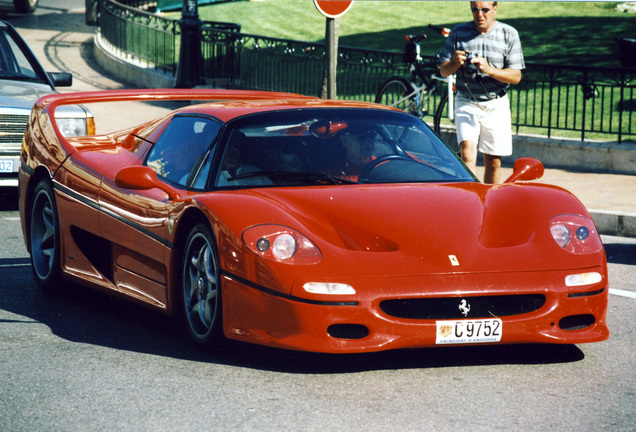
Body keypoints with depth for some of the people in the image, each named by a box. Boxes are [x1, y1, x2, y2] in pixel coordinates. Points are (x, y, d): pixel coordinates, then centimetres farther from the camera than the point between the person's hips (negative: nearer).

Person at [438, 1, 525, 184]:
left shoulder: (509, 35, 0)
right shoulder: (459, 32, 3)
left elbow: (516, 76, -5)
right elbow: (443, 71, 6)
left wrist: (490, 70, -23)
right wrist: (455, 63, -17)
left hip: (496, 105, 0)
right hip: (466, 104, 0)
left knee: (493, 162, 5)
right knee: (468, 154, -19)